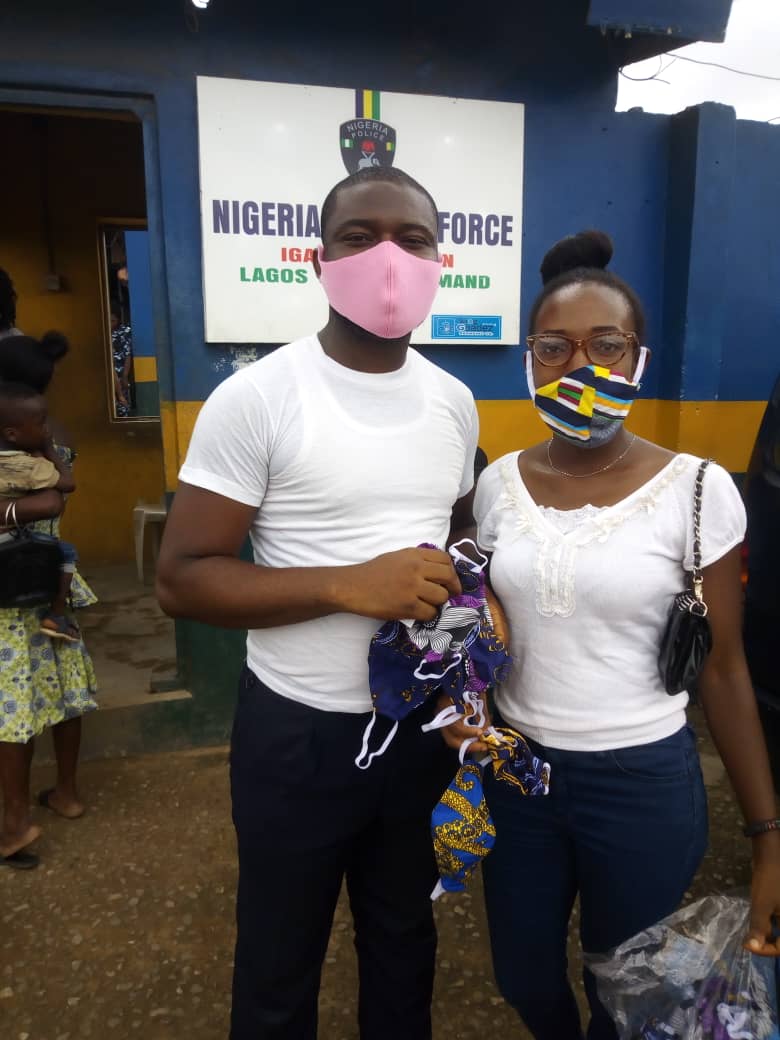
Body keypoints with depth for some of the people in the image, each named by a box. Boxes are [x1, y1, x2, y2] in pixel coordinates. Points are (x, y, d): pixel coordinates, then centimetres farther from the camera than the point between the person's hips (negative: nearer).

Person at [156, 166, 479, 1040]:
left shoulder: (455, 402, 1)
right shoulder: (255, 398, -16)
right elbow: (182, 580, -17)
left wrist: (463, 572, -6)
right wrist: (349, 585, -27)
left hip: (425, 719, 5)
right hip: (299, 730, -4)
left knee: (404, 934, 28)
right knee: (280, 964, 21)